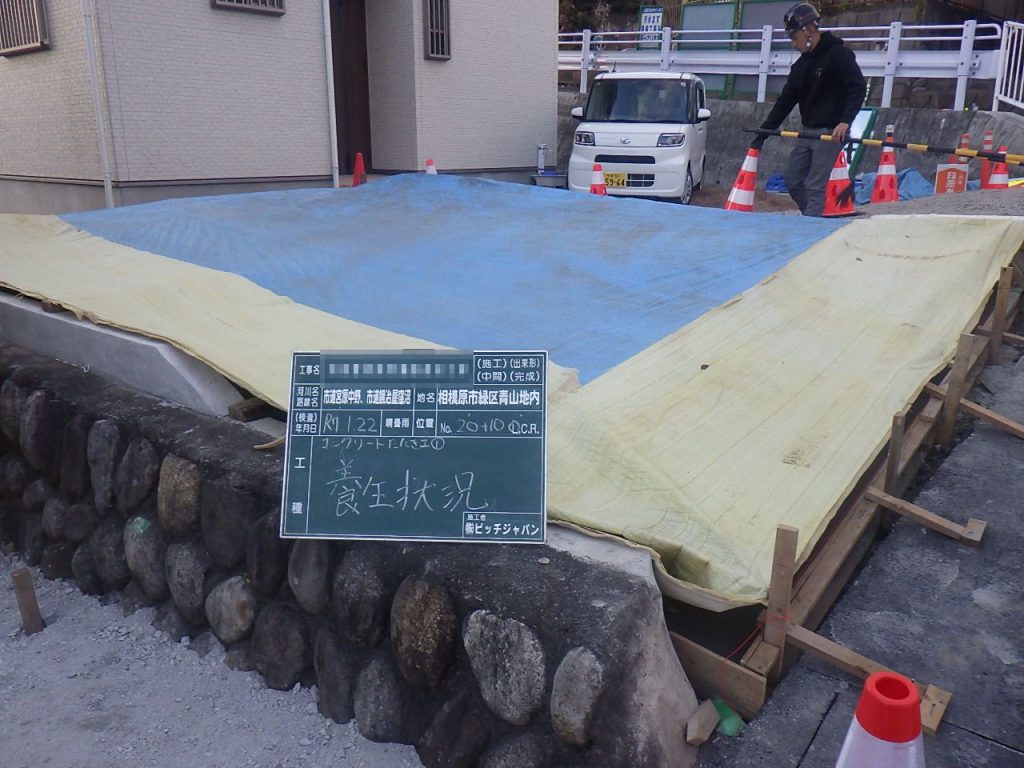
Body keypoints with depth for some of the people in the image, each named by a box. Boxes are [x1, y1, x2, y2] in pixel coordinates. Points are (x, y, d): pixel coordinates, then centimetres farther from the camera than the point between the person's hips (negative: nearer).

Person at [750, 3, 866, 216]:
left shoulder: (838, 54, -10)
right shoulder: (801, 65, 12)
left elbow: (858, 87, -17)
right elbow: (785, 101, 13)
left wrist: (845, 121, -31)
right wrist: (763, 133, 7)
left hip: (831, 133, -8)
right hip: (807, 132, 8)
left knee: (815, 187, -11)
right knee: (793, 181, 8)